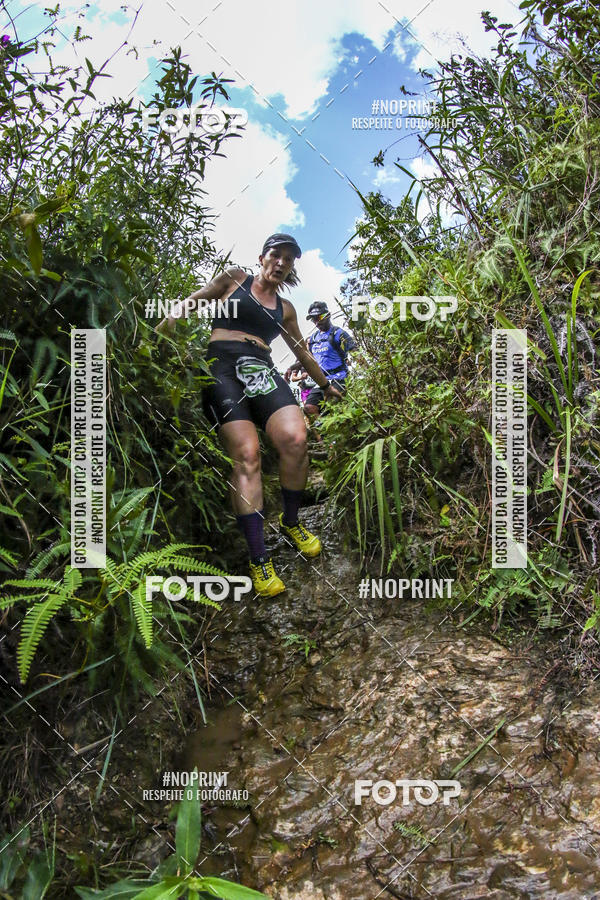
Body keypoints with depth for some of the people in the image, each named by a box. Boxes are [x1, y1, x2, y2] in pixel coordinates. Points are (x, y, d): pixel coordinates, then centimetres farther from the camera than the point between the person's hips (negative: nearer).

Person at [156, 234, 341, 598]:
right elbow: (193, 302, 19)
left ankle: (291, 521, -1)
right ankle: (259, 560, -22)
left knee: (295, 439, -25)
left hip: (261, 369, 4)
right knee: (246, 454, -21)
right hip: (222, 365, -3)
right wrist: (159, 331, 12)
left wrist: (326, 384, 45)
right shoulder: (235, 279, 16)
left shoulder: (285, 308, 26)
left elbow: (301, 351, 37)